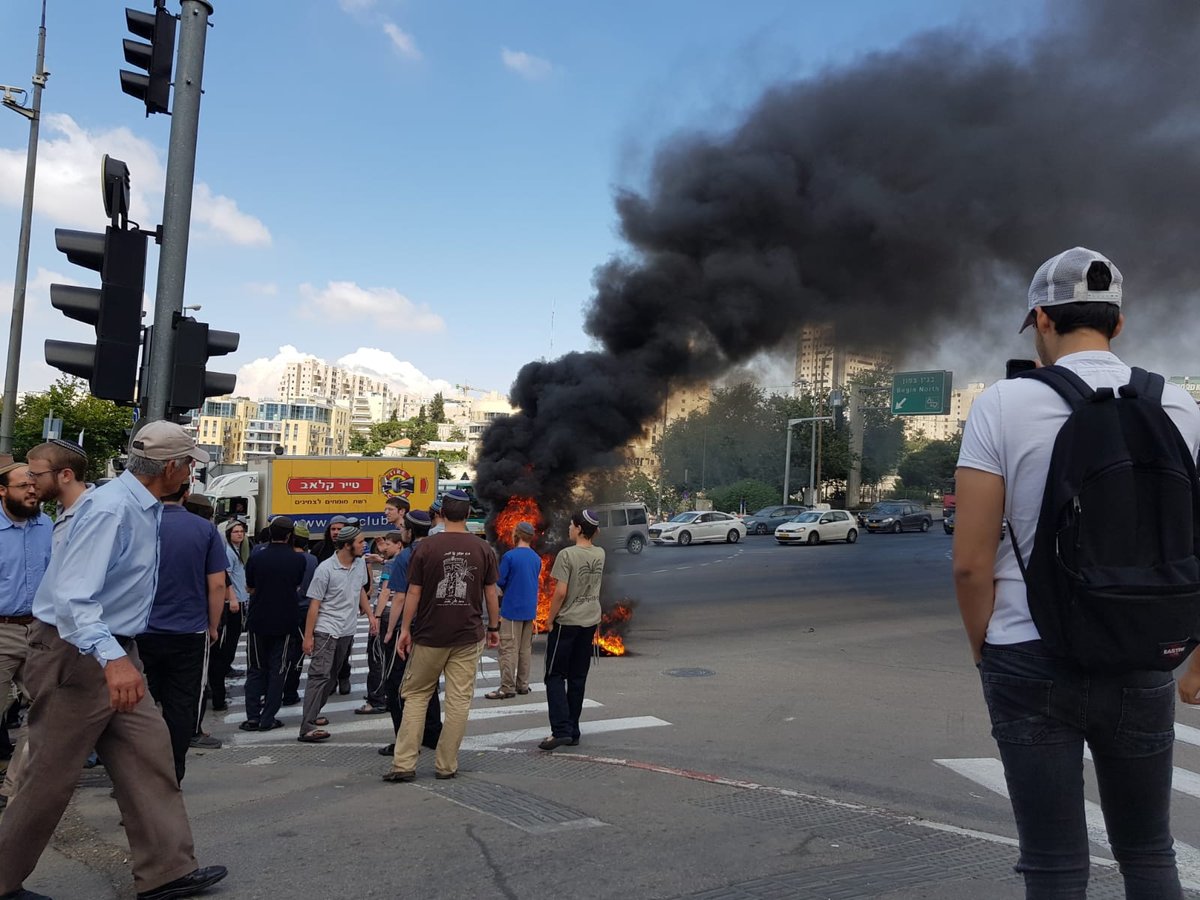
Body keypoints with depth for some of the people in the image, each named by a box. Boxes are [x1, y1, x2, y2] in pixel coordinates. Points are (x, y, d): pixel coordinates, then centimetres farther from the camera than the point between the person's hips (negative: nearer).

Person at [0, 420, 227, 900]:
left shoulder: (145, 508, 7)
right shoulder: (111, 508, -24)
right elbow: (72, 596, -32)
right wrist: (112, 658, -44)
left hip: (114, 652, 9)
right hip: (76, 653, -9)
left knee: (149, 753, 7)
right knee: (51, 776, 4)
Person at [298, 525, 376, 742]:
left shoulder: (360, 564, 3)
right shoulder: (326, 569, -17)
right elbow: (314, 604, -13)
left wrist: (370, 615, 15)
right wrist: (308, 636, -12)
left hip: (347, 631, 7)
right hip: (326, 630, -7)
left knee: (331, 676, 15)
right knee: (319, 675, -13)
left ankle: (313, 713, 30)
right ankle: (307, 727, -15)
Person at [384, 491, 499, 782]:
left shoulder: (426, 547, -6)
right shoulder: (483, 549, -1)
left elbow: (413, 592, -4)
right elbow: (491, 593, 3)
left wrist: (405, 629, 4)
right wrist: (494, 627, 14)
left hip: (430, 635, -1)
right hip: (468, 637, 1)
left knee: (416, 696, 11)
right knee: (459, 700, 7)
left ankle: (404, 764, 9)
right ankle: (447, 766, 12)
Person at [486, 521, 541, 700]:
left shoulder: (509, 556, -13)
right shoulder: (537, 558, 6)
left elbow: (500, 581, -10)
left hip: (512, 609, -6)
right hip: (530, 610, 6)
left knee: (509, 649, -2)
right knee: (525, 649, 12)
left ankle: (507, 688, -2)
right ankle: (523, 685, 18)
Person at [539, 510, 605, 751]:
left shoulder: (567, 554, -16)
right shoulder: (600, 554, 3)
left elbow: (560, 592, -19)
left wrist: (550, 619, -6)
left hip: (566, 622, -6)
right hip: (590, 622, 6)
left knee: (555, 676, 3)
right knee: (578, 678, 12)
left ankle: (561, 730, -7)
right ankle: (573, 731, 17)